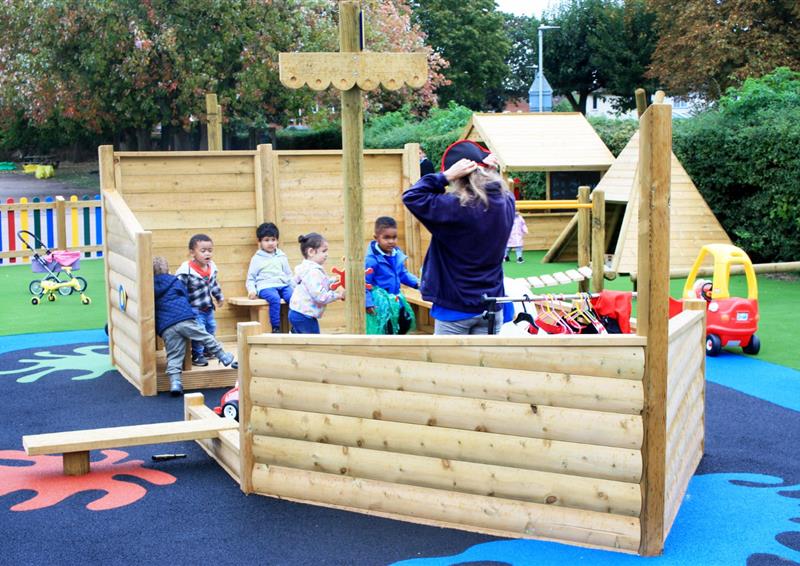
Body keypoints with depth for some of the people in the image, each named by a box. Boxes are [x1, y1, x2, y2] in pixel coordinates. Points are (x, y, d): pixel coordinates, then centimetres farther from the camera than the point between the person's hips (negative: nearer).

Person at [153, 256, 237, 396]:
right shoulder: (174, 281, 14)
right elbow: (186, 297, 19)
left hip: (165, 328, 1)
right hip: (184, 319, -1)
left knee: (173, 356, 1)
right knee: (206, 338, 11)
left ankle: (175, 382, -12)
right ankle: (226, 358, 19)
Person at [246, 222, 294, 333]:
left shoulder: (282, 257, 19)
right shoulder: (257, 259, 12)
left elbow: (289, 275, 24)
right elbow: (251, 278, 14)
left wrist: (295, 287, 10)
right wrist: (251, 290, -4)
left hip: (283, 285, 3)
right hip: (266, 287, -3)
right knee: (275, 299, -37)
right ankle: (275, 328, -31)